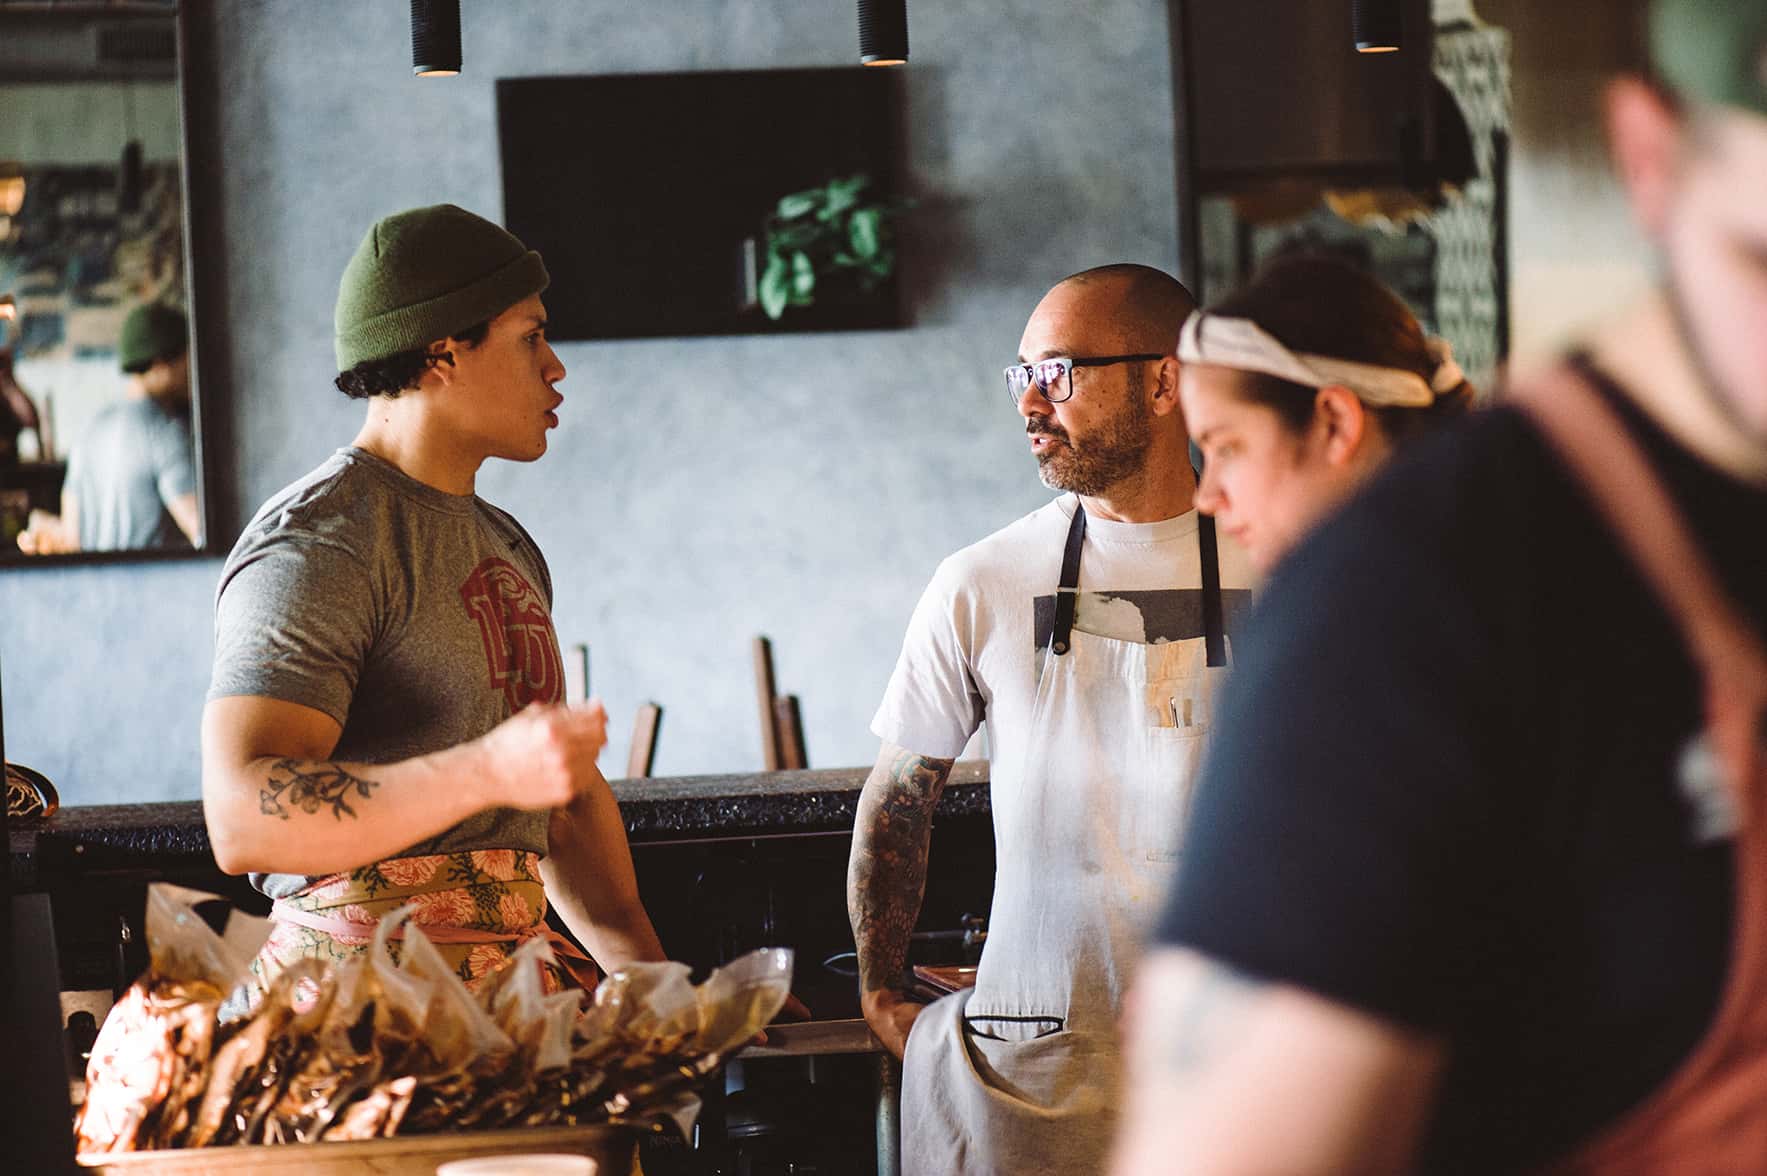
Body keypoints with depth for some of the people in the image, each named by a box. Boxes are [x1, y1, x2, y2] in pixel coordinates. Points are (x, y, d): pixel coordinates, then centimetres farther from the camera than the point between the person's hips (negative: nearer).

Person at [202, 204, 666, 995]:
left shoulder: (506, 547, 22)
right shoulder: (313, 544, -9)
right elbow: (243, 821, -21)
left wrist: (655, 983, 13)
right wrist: (489, 772, -32)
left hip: (509, 990, 8)